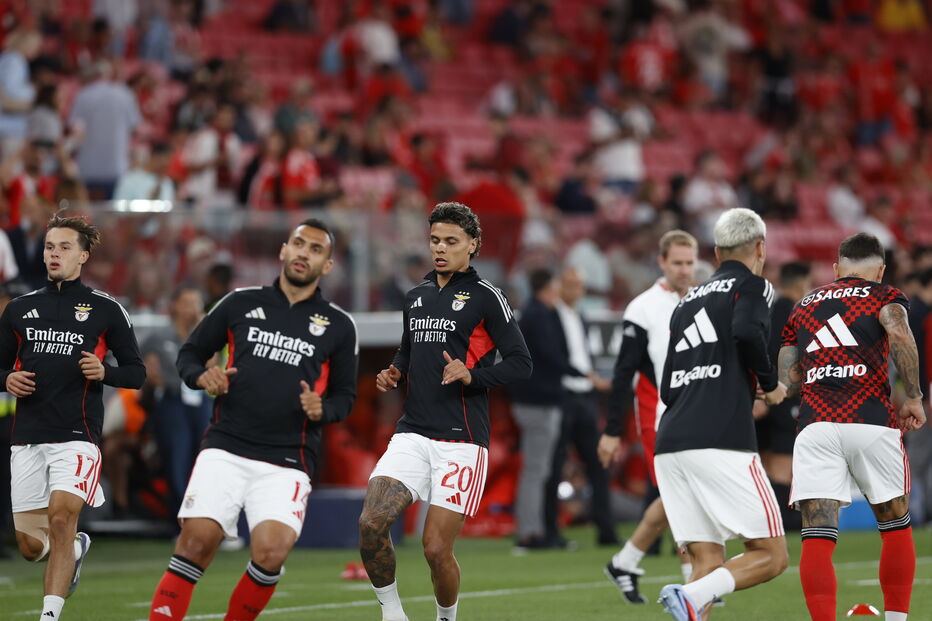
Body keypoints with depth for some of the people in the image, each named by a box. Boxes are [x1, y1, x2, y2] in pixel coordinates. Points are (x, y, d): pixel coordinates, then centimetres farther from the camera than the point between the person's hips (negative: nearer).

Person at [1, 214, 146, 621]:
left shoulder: (105, 309, 4)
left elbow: (136, 373, 7)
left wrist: (103, 372, -13)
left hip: (76, 435, -4)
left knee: (61, 517, -22)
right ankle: (76, 548, 41)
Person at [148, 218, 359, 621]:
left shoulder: (338, 326, 9)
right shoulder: (241, 304, 10)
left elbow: (344, 394, 15)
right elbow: (190, 353, 17)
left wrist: (322, 409, -7)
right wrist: (202, 377, -4)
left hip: (288, 463, 0)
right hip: (225, 449, 0)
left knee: (271, 552, -19)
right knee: (196, 542, -14)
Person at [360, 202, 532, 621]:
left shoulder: (486, 297, -2)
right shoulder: (416, 296, 17)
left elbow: (520, 363, -5)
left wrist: (473, 376, -20)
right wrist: (394, 375, 8)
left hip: (461, 440, -5)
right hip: (412, 434, 5)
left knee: (436, 549, -8)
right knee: (371, 523, -16)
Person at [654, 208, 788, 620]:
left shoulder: (687, 302, 25)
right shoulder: (752, 286, 6)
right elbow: (746, 332, -18)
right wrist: (770, 385, 0)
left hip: (670, 445, 7)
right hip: (721, 443, -7)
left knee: (707, 563, 7)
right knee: (770, 556, 0)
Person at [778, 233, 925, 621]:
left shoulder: (804, 306, 24)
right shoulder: (884, 297, 13)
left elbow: (787, 382, 17)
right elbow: (899, 334, -10)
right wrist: (913, 397, -4)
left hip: (815, 425, 2)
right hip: (872, 423, -2)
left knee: (817, 540, -4)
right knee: (895, 526, 18)